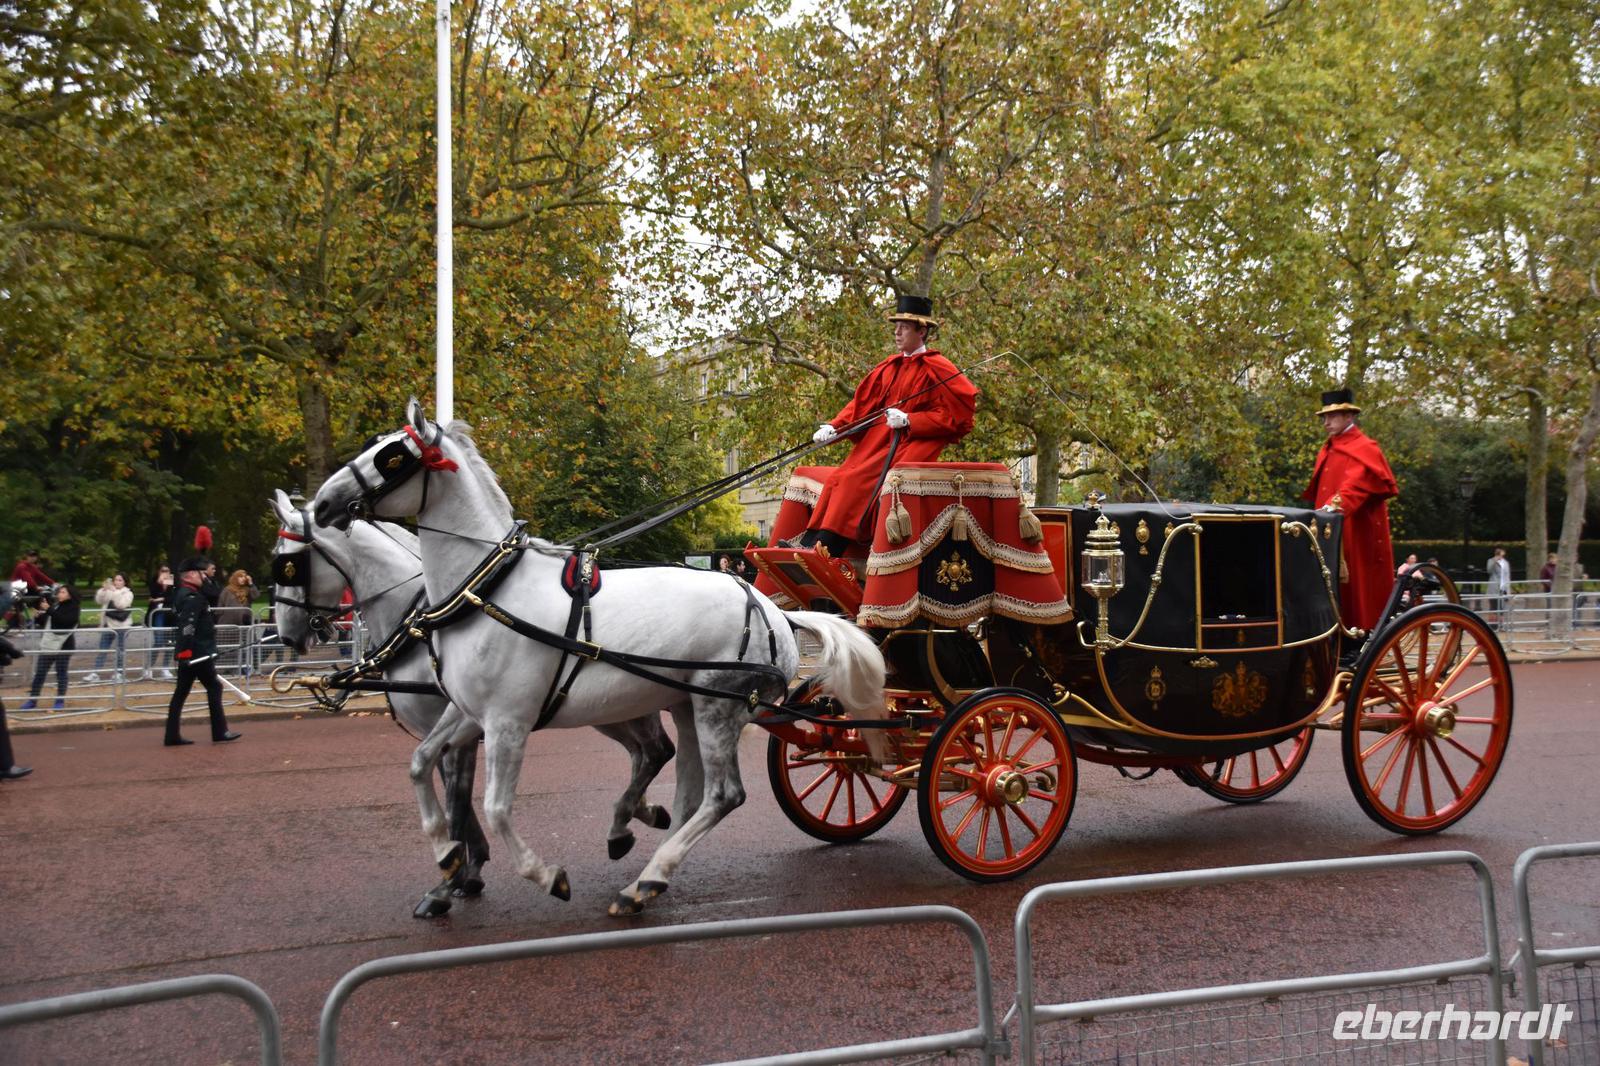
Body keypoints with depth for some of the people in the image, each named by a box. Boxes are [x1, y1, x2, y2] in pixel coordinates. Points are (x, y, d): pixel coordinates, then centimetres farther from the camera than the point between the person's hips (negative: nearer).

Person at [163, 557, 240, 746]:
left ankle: (172, 736, 9)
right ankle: (220, 732, 4)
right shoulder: (192, 598, -17)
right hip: (197, 653, -10)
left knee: (181, 692, 9)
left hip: (188, 653, 10)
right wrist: (185, 651, -29)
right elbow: (187, 626, -26)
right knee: (214, 688, 0)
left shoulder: (180, 594, 14)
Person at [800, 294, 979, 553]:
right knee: (837, 479, -13)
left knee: (857, 480, -25)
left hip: (911, 445, -7)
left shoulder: (937, 369, -4)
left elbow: (952, 416, -8)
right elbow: (861, 403, 12)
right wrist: (833, 427, -3)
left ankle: (827, 547, -27)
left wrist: (908, 420, -18)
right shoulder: (889, 367, 15)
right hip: (876, 439, 7)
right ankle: (809, 544, -18)